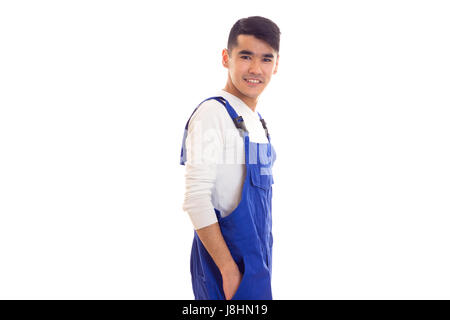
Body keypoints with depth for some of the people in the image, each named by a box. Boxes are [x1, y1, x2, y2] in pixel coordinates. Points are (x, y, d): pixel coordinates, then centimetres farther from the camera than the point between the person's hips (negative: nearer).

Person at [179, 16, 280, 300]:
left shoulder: (257, 121, 12)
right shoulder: (212, 113, -14)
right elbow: (196, 199, -20)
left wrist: (259, 267, 17)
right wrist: (229, 270, -21)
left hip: (258, 262, 8)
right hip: (226, 262, -8)